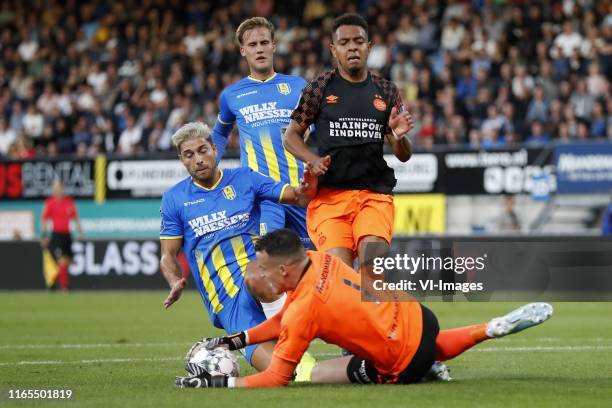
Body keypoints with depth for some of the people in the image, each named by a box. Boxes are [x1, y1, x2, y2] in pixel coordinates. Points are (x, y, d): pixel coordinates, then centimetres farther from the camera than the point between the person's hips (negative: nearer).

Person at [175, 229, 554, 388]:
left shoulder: (303, 309, -26)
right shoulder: (318, 259, -3)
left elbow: (277, 379, -20)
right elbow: (282, 321, 11)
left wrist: (217, 382, -19)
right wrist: (233, 341, 6)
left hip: (404, 364, -8)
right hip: (418, 316, 8)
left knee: (304, 373, -2)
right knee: (437, 350, 40)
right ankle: (498, 326, 21)